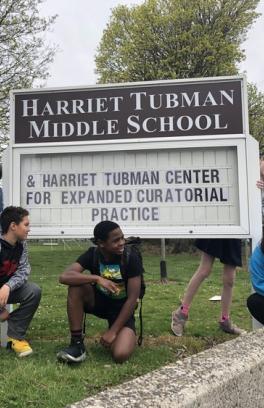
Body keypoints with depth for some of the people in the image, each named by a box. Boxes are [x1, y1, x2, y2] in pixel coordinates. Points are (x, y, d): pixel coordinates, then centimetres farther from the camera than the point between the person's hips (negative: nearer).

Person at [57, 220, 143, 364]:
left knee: (120, 355, -29)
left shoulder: (131, 258, -21)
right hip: (99, 301, 3)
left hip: (122, 309, -3)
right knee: (76, 285, -28)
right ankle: (77, 343, -17)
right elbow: (64, 276, -27)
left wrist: (113, 331, -21)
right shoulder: (92, 254, -13)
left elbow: (132, 298, -19)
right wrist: (97, 278, -38)